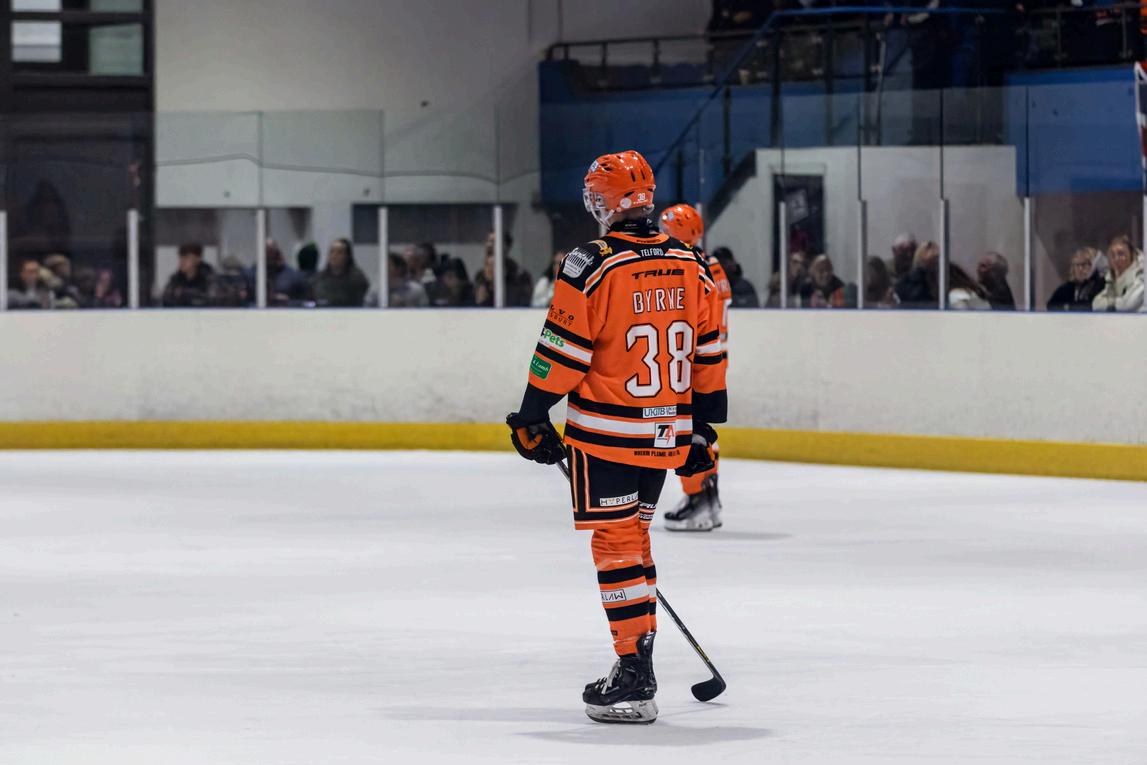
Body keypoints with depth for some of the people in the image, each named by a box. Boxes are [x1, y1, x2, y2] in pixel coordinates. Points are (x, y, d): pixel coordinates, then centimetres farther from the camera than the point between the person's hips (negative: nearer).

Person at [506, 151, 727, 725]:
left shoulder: (591, 267, -14)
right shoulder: (692, 267, 5)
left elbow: (562, 353, -12)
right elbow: (710, 355, 10)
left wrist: (532, 417, -1)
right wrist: (702, 428, 19)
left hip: (607, 434, -6)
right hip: (669, 435, 6)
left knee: (617, 546, -1)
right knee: (633, 539, 18)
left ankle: (635, 677, -7)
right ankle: (635, 671, 22)